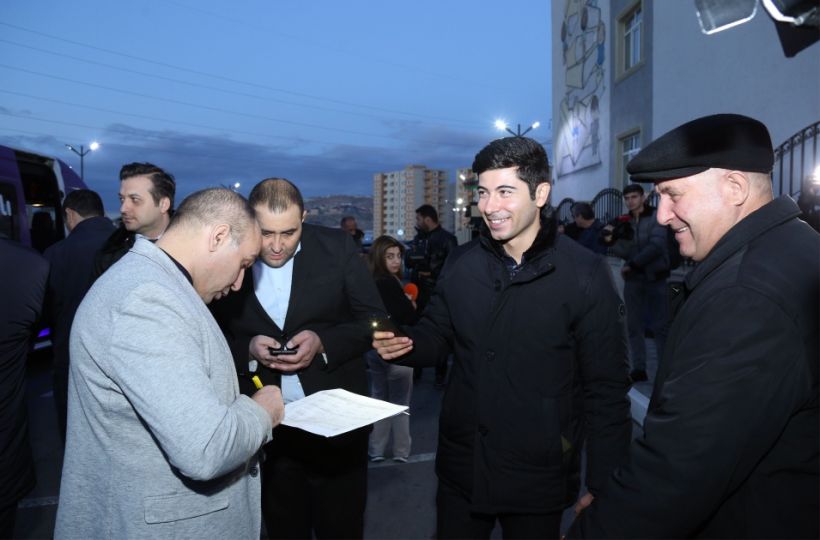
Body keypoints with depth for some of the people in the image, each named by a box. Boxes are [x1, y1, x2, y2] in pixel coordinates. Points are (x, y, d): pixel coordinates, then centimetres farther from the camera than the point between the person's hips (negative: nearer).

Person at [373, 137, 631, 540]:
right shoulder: (461, 263, -2)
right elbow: (436, 335, 9)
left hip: (538, 480, -3)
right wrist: (403, 343, -13)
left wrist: (601, 489, -10)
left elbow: (606, 390, -10)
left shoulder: (586, 275, -13)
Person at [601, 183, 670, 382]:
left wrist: (632, 264, -16)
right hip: (633, 279, 5)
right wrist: (611, 240, -15)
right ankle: (639, 368, 14)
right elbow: (623, 252, 4)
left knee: (660, 326, -2)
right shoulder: (624, 222, 9)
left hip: (655, 277, -4)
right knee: (634, 326, 6)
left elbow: (656, 246, -15)